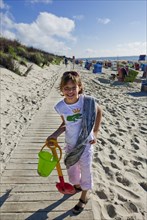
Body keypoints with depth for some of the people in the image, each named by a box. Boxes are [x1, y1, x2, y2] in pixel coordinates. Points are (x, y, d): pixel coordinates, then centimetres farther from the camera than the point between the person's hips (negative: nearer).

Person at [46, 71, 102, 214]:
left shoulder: (87, 101, -22)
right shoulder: (60, 106, -14)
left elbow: (99, 111, -4)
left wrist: (95, 132, -6)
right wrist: (55, 134, -11)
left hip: (85, 143, -3)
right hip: (70, 143, 4)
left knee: (85, 170, 13)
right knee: (71, 168, 23)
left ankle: (84, 197, 41)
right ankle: (77, 185, 56)